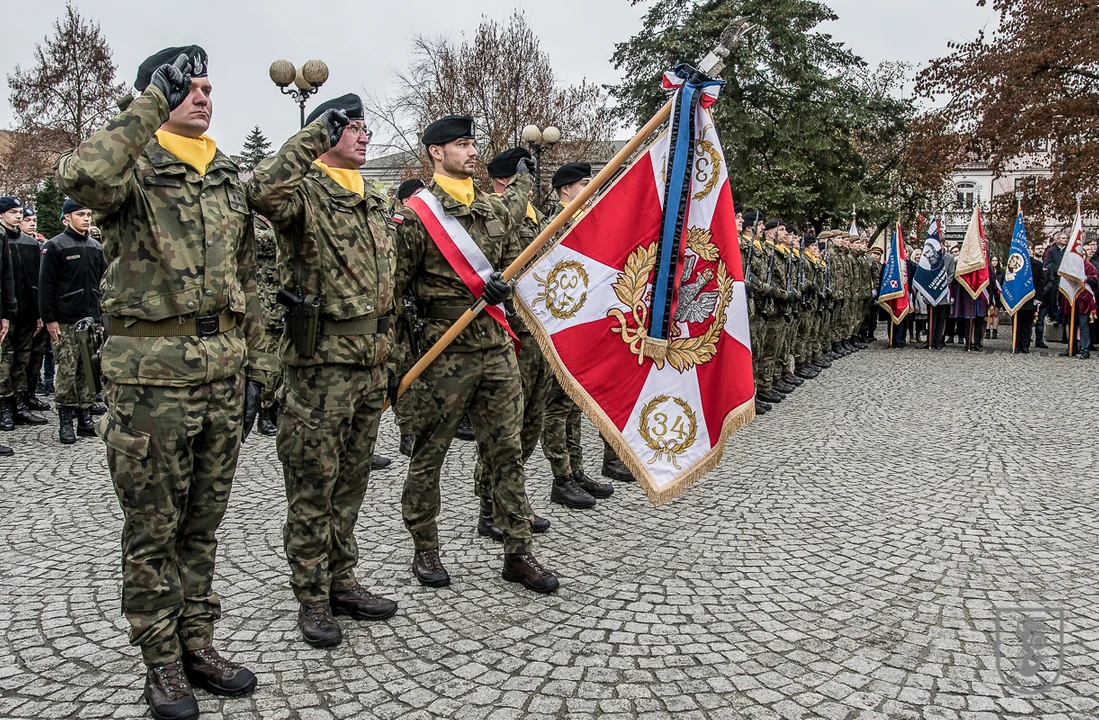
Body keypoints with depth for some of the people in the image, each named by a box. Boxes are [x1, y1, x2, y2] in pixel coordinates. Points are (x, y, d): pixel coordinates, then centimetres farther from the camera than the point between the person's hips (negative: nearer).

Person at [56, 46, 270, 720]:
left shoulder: (230, 179, 14)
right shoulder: (135, 168, -3)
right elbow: (81, 176, -30)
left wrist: (255, 368, 12)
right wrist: (155, 101, -22)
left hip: (224, 367, 6)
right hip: (153, 369, -5)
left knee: (204, 520, 14)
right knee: (154, 526, 6)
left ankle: (197, 643, 29)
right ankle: (162, 660, 21)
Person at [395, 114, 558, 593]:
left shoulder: (494, 208, 12)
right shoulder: (417, 214, -5)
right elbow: (393, 288, -5)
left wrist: (500, 284, 13)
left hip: (498, 347, 5)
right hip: (444, 353, -5)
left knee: (506, 452, 7)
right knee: (429, 456, 6)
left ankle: (518, 553, 15)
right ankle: (425, 551, 22)